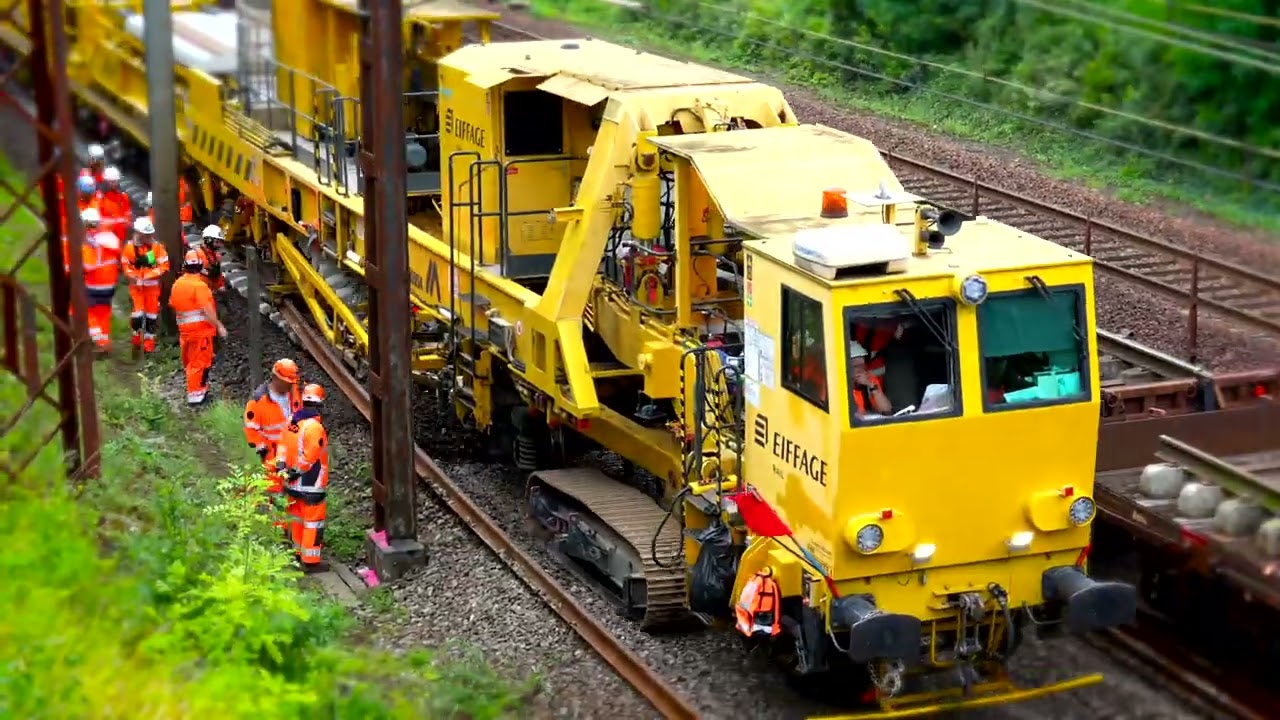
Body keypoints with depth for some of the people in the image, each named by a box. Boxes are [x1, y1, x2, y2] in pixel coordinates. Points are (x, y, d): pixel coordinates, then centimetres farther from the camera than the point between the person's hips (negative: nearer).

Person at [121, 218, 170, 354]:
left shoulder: (157, 246, -5)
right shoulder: (130, 247, -4)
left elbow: (164, 265, -6)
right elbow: (125, 265, 3)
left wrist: (150, 275, -16)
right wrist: (133, 277, -13)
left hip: (152, 285, 1)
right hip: (136, 285, -1)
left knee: (151, 314, 5)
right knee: (138, 312, -7)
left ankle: (149, 343, 16)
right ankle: (137, 336, 17)